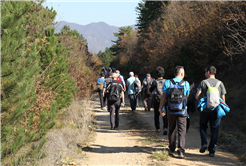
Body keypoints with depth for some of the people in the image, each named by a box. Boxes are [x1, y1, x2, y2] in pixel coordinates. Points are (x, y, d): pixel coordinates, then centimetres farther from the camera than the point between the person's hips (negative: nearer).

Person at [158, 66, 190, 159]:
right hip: (182, 111, -2)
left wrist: (161, 109, 3)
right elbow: (187, 96, 8)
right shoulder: (186, 84, -4)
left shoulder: (168, 83, -4)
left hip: (171, 111, 2)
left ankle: (172, 150, 25)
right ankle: (181, 151, -11)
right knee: (182, 131, 0)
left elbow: (163, 97, -4)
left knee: (171, 130, 17)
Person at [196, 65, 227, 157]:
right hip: (216, 110, 1)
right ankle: (212, 151, 6)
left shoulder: (203, 82, -1)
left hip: (205, 109, -1)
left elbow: (197, 96, -7)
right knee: (214, 130, 7)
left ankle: (204, 143, -1)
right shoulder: (220, 83, 5)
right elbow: (223, 98, 6)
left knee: (203, 126, 19)